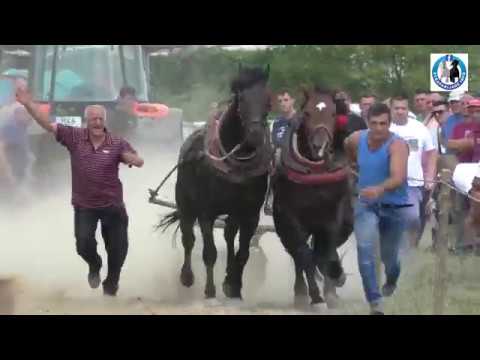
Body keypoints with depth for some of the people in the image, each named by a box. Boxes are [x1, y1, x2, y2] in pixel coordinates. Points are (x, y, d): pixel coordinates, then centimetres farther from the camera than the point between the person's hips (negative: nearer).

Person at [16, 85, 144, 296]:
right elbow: (48, 125, -8)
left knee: (118, 247, 7)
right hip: (84, 205, 0)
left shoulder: (117, 144, -7)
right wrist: (28, 104, -18)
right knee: (84, 243, -13)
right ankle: (94, 266, 23)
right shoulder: (74, 137, -5)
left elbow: (138, 161, -12)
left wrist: (133, 159, -38)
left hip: (112, 205, 0)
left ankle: (111, 284, 32)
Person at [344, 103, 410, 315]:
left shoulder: (397, 145, -25)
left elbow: (398, 177, -41)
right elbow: (347, 147, 19)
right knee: (365, 249, -21)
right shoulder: (357, 139, -9)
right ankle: (375, 302, -21)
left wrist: (379, 189, -59)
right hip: (366, 204, 2)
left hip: (394, 207, -2)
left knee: (389, 255, 16)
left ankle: (391, 281, 52)